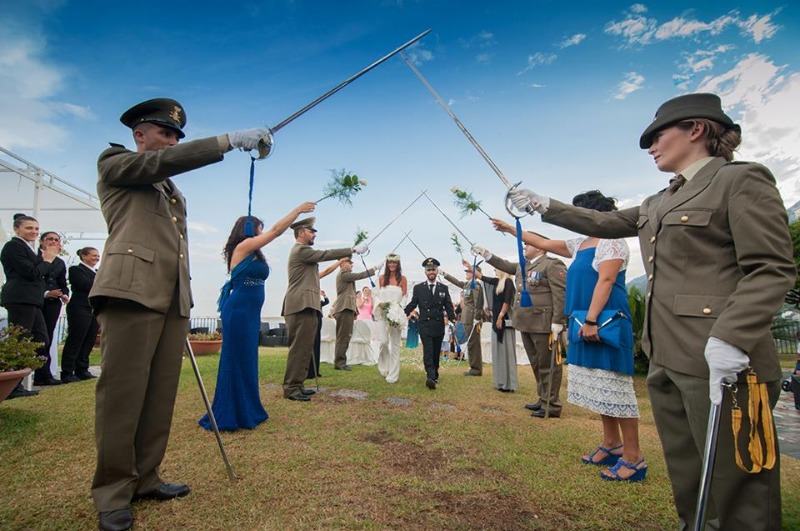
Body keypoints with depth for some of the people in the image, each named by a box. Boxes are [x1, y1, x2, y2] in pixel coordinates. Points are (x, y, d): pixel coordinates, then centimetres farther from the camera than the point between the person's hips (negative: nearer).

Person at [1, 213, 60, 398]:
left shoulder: (31, 248, 20)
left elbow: (39, 272, 18)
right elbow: (32, 273, -15)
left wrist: (48, 256, 8)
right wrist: (47, 260, -1)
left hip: (31, 300, 10)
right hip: (20, 299, -9)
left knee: (41, 338, 16)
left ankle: (43, 376, 28)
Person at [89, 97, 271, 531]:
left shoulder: (173, 191, 28)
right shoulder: (113, 163, 9)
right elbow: (163, 162, -11)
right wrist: (229, 140, -16)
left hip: (173, 300, 7)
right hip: (131, 293, -6)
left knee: (161, 395, 6)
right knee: (122, 393, -4)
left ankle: (144, 479, 17)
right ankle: (112, 493, 7)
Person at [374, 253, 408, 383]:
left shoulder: (402, 279, 3)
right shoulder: (381, 278, 7)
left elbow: (405, 296, 3)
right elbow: (378, 295, 10)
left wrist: (398, 306, -13)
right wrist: (380, 303, -10)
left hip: (396, 314, 0)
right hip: (383, 313, 0)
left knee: (395, 343, 1)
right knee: (384, 341, -9)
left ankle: (393, 374, 9)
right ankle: (384, 366, 19)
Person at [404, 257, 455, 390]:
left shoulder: (444, 288, 9)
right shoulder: (418, 288, 4)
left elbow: (449, 307, 7)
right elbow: (412, 304, 2)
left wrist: (453, 321, -5)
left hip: (439, 326, 3)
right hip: (425, 325, -2)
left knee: (436, 353, 10)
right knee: (428, 352, -15)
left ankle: (434, 376, 24)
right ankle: (430, 377, -24)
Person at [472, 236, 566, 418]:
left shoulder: (552, 265, -11)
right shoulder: (522, 266, 15)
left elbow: (561, 295, -16)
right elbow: (505, 265, 30)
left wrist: (557, 324, -20)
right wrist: (485, 253, 24)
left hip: (543, 324, -9)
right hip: (526, 324, 9)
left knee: (547, 365, -1)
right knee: (537, 365, 16)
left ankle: (552, 406, 9)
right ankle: (543, 400, 27)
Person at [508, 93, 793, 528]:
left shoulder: (741, 180, -5)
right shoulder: (660, 203, 19)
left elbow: (771, 269, -13)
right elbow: (604, 223, 25)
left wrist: (730, 338, -24)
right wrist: (543, 206, 22)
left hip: (719, 360, -8)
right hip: (667, 360, 8)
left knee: (737, 491, 4)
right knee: (688, 481, 18)